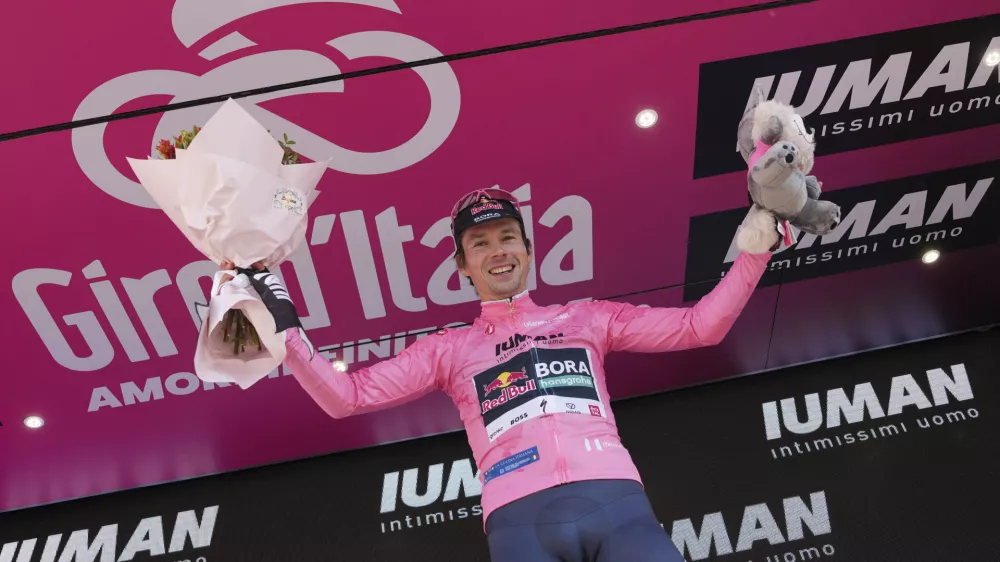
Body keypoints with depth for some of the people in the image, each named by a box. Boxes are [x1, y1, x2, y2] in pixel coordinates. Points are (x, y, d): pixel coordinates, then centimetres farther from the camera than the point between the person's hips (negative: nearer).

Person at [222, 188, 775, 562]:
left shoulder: (584, 318, 22)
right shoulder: (448, 349, 21)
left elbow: (699, 326, 20)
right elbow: (346, 396, 17)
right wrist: (286, 329, 6)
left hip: (614, 499, 1)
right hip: (520, 517, 0)